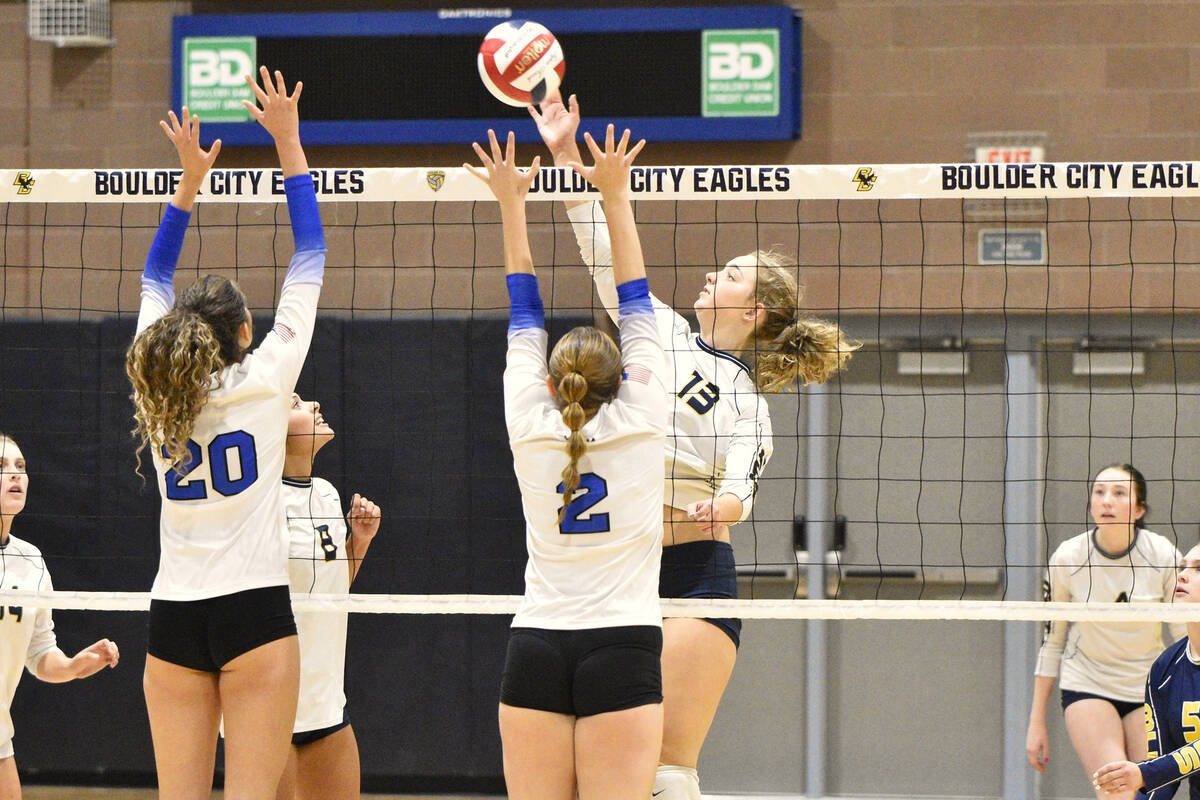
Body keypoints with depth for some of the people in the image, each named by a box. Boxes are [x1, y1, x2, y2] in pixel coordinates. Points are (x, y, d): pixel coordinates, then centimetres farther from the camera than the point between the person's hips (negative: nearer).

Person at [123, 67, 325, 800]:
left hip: (174, 619, 4)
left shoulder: (157, 385, 5)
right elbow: (311, 258, 3)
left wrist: (190, 181, 22)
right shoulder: (264, 379, -4)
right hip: (255, 607, -4)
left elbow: (155, 281, 21)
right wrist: (289, 143, 8)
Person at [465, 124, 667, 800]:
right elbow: (636, 304, 9)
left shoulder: (531, 427, 3)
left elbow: (525, 313, 14)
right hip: (624, 644, -2)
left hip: (537, 649, 2)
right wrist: (616, 195, 16)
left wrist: (512, 204, 22)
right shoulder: (640, 422, 0)